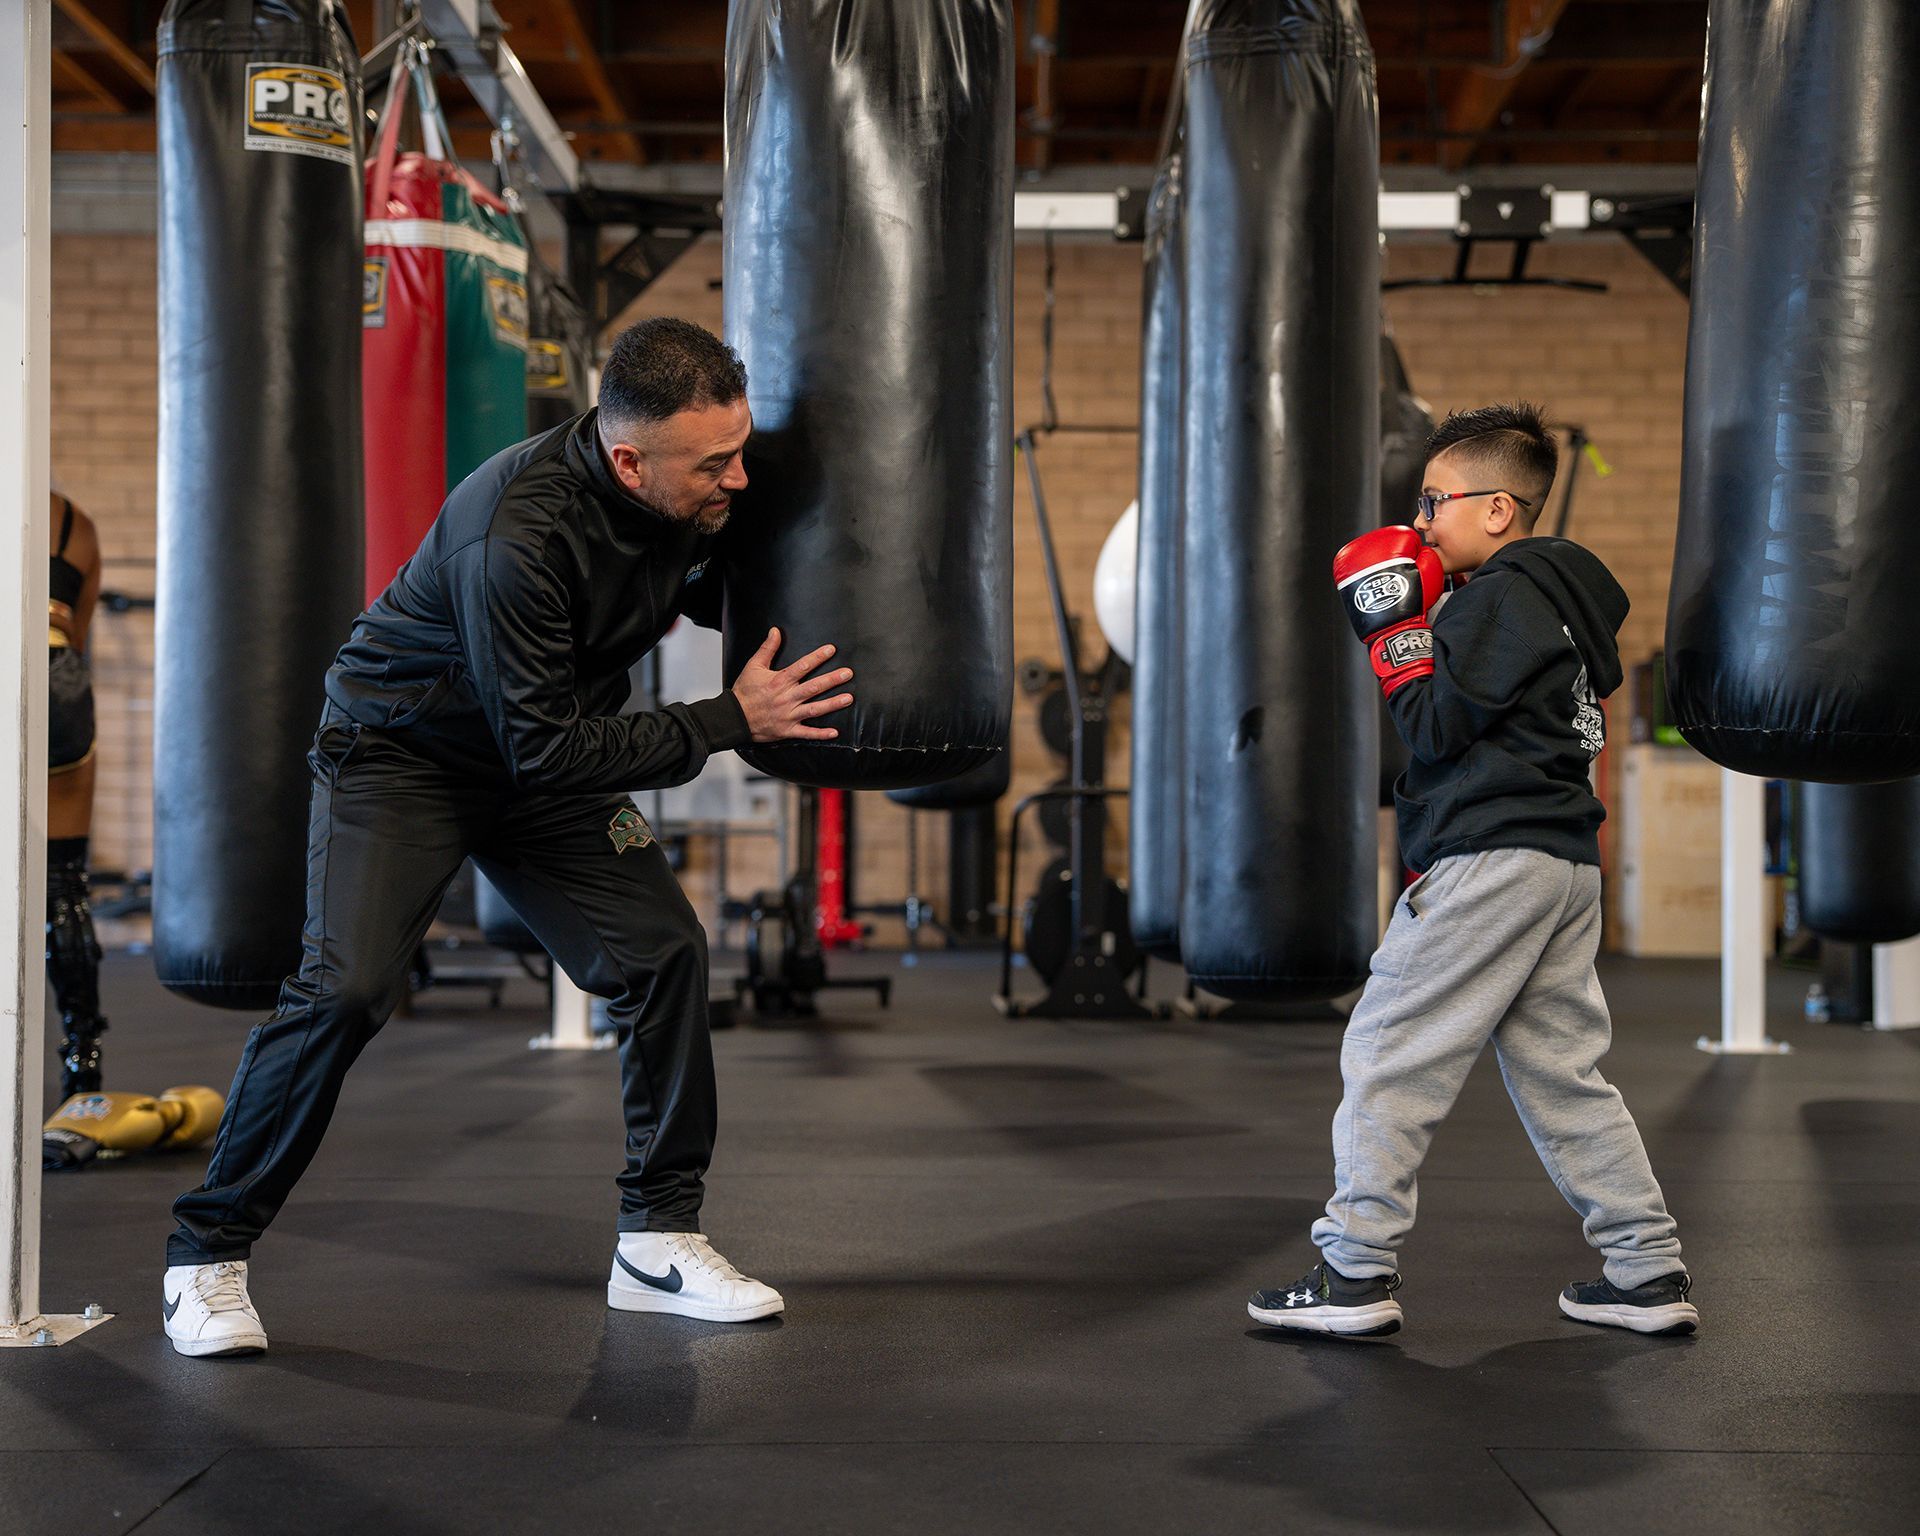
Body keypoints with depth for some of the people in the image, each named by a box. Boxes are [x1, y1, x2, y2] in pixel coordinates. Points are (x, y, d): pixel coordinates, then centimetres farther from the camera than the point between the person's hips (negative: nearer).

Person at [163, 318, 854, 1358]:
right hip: (401, 748, -6)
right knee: (347, 988, -19)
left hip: (546, 752, 7)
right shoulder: (517, 535, -36)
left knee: (664, 953, -7)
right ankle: (208, 1255, -2)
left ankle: (660, 1238, 5)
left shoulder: (698, 496, -13)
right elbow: (546, 748, -32)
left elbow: (716, 596, 11)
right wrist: (732, 721, -31)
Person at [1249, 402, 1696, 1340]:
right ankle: (1649, 1275, 14)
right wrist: (1419, 632, 17)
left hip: (1490, 863, -10)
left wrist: (1398, 637, -4)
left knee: (1388, 1057, -5)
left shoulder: (1497, 599, -10)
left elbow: (1435, 728, -14)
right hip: (1566, 860, 10)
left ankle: (1355, 1273, -3)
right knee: (1561, 1072, 13)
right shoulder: (1564, 596, 19)